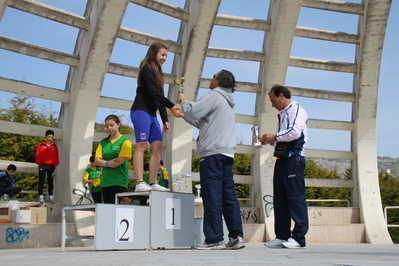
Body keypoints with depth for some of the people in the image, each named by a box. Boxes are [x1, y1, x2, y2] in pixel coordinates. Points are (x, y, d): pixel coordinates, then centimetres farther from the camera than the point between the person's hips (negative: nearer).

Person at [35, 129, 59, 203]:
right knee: (41, 181, -1)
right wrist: (39, 163, -4)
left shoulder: (54, 147, 9)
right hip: (42, 166, -2)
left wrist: (55, 164, 2)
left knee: (50, 181, 6)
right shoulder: (41, 145, 3)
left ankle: (50, 196, 12)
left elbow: (56, 157, 11)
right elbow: (37, 156, 2)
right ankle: (41, 196, 2)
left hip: (51, 166, 2)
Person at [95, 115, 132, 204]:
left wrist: (104, 161, -5)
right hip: (105, 180, 5)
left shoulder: (125, 141, 0)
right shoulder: (103, 142, 15)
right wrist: (108, 163, -13)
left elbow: (120, 160, -12)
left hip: (119, 180, -5)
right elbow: (97, 161, 4)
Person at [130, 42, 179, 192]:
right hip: (141, 111, -9)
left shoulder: (157, 73, 23)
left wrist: (165, 120, 12)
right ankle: (140, 183, -19)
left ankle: (153, 183, -5)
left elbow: (159, 98, 19)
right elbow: (152, 92, -15)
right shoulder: (147, 68, -3)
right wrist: (171, 105, -18)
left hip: (152, 114, 9)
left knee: (157, 147, -2)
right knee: (142, 145, -15)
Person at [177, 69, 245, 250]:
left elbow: (193, 111, -10)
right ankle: (236, 237, 5)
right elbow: (201, 122, 30)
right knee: (228, 195, 6)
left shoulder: (214, 96, -3)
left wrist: (183, 101, 9)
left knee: (212, 195, -10)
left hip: (213, 152, -9)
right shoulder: (228, 102, 27)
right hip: (227, 153, 9)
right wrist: (182, 115, 30)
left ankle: (214, 239, -11)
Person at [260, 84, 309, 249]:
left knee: (295, 196, -10)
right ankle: (282, 236, 9)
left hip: (293, 158, -9)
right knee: (279, 198, 6)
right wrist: (270, 141, 10)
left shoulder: (296, 109, -1)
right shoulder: (282, 114, 25)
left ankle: (299, 237, -9)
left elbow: (295, 132, -16)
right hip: (282, 159, 9)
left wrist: (275, 137, -6)